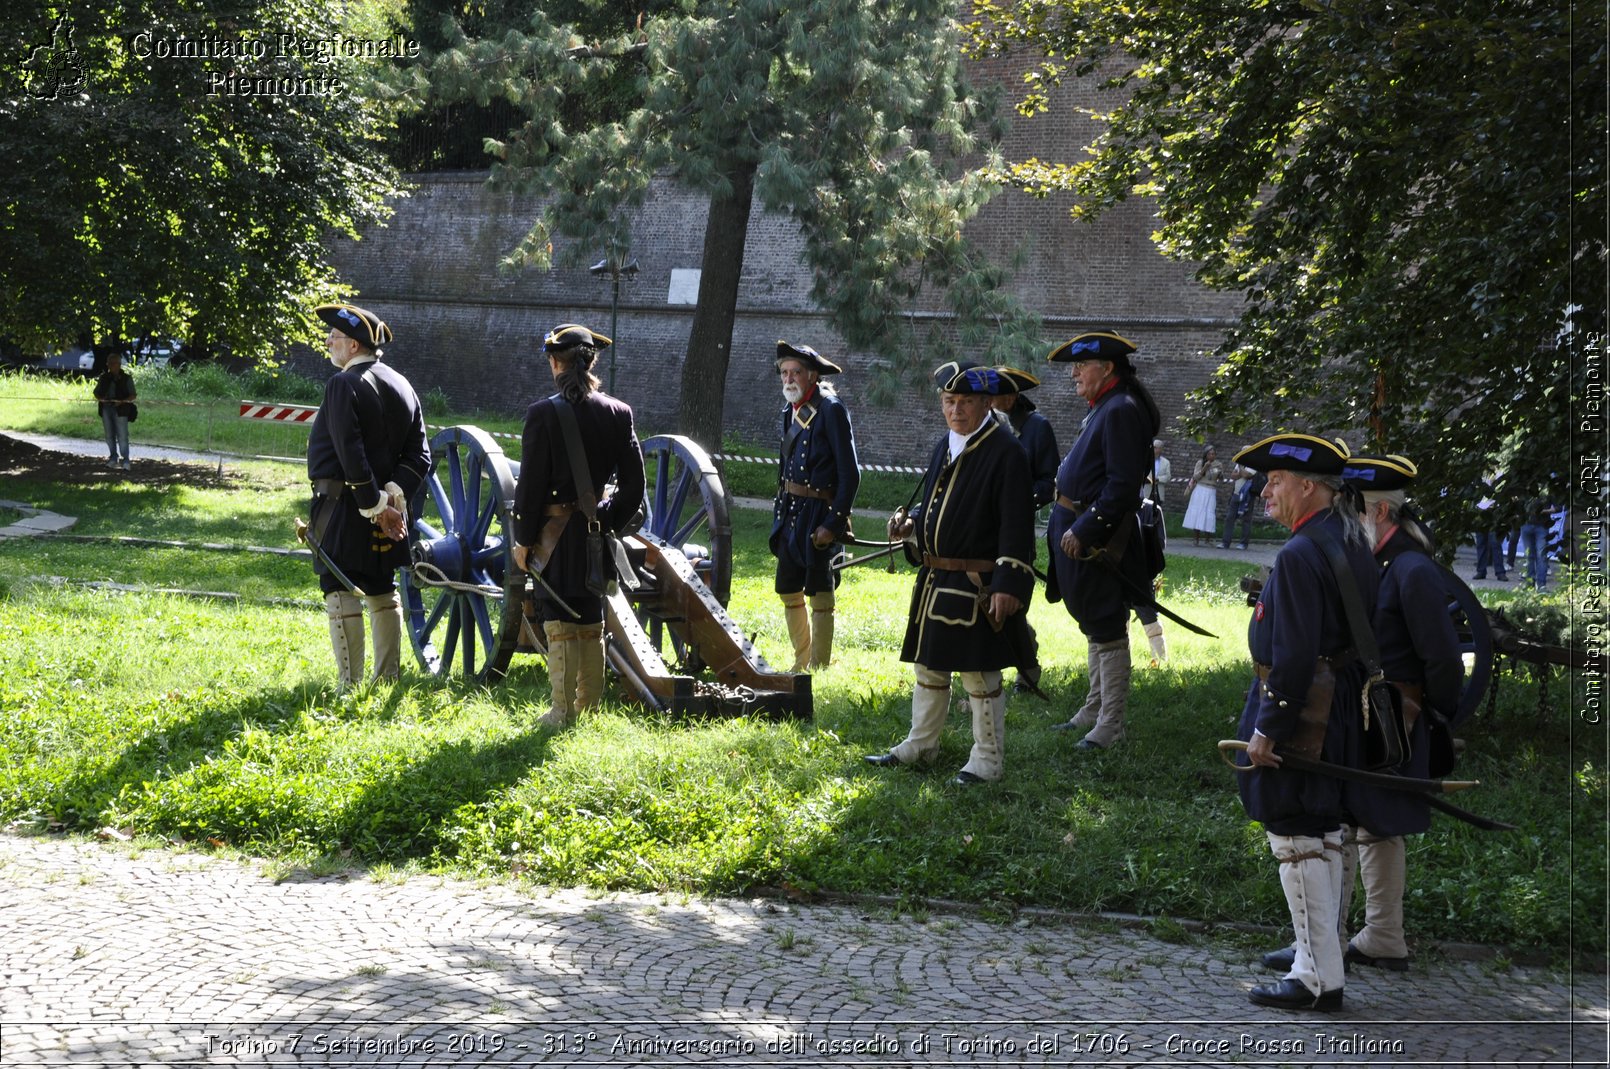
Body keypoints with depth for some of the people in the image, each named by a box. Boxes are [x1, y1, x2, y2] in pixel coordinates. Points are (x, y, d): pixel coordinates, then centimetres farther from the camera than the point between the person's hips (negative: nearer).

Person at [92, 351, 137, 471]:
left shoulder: (126, 378, 0)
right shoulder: (104, 378, 11)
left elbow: (133, 395, -1)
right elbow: (96, 392, 18)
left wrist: (122, 401, -17)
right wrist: (100, 398, -6)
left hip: (120, 410, -5)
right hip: (106, 409, 5)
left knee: (122, 436, -9)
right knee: (109, 435, 9)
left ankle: (125, 460, -8)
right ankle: (113, 458, 18)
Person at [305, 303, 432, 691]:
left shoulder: (344, 384, -13)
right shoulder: (402, 386, 12)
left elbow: (351, 454, -21)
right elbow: (419, 456, 6)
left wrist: (374, 505, -17)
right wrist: (393, 495, -3)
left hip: (344, 507, -8)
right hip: (385, 503, 8)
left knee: (341, 590, -5)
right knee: (382, 590, 15)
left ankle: (350, 684, -7)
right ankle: (388, 678, 20)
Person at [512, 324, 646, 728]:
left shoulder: (544, 413, -12)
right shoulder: (618, 413, 2)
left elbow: (531, 483, -10)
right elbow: (633, 482, 4)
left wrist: (523, 540, -2)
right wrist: (610, 523, 14)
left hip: (555, 533, -5)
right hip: (595, 532, 5)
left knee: (559, 625, 2)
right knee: (592, 625, 14)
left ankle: (562, 713, 5)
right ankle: (589, 710, 21)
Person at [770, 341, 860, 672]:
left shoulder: (831, 410, -12)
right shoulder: (791, 411, 11)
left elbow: (850, 473, -15)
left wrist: (834, 523, -19)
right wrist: (780, 515, 15)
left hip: (818, 515, -8)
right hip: (790, 513, 8)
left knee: (820, 595, -2)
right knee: (789, 592, 14)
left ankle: (819, 668, 4)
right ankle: (802, 664, 27)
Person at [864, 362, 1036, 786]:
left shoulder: (1006, 453, -13)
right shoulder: (944, 446, 11)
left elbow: (1016, 527, -16)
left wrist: (1007, 585, -21)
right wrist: (910, 523, 3)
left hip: (977, 584, -8)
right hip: (935, 579, 8)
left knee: (979, 673, -1)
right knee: (928, 666, 17)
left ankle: (988, 759, 10)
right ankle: (921, 744, 30)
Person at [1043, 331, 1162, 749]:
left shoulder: (1121, 411, -17)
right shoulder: (1103, 408, 13)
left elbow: (1122, 486, -23)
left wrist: (1083, 530, -22)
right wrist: (1068, 525, 15)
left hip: (1097, 537, -10)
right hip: (1080, 529, 11)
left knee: (1106, 628, -3)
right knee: (1096, 625, 18)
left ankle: (1111, 724, 3)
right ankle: (1095, 710, 30)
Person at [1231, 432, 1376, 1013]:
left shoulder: (1300, 555, -20)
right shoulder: (1354, 544, 10)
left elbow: (1294, 655, -24)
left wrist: (1268, 728, -20)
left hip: (1299, 710, -10)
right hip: (1341, 709, 10)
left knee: (1296, 838, -5)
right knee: (1323, 832, 19)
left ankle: (1319, 979, -2)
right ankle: (1319, 951, 31)